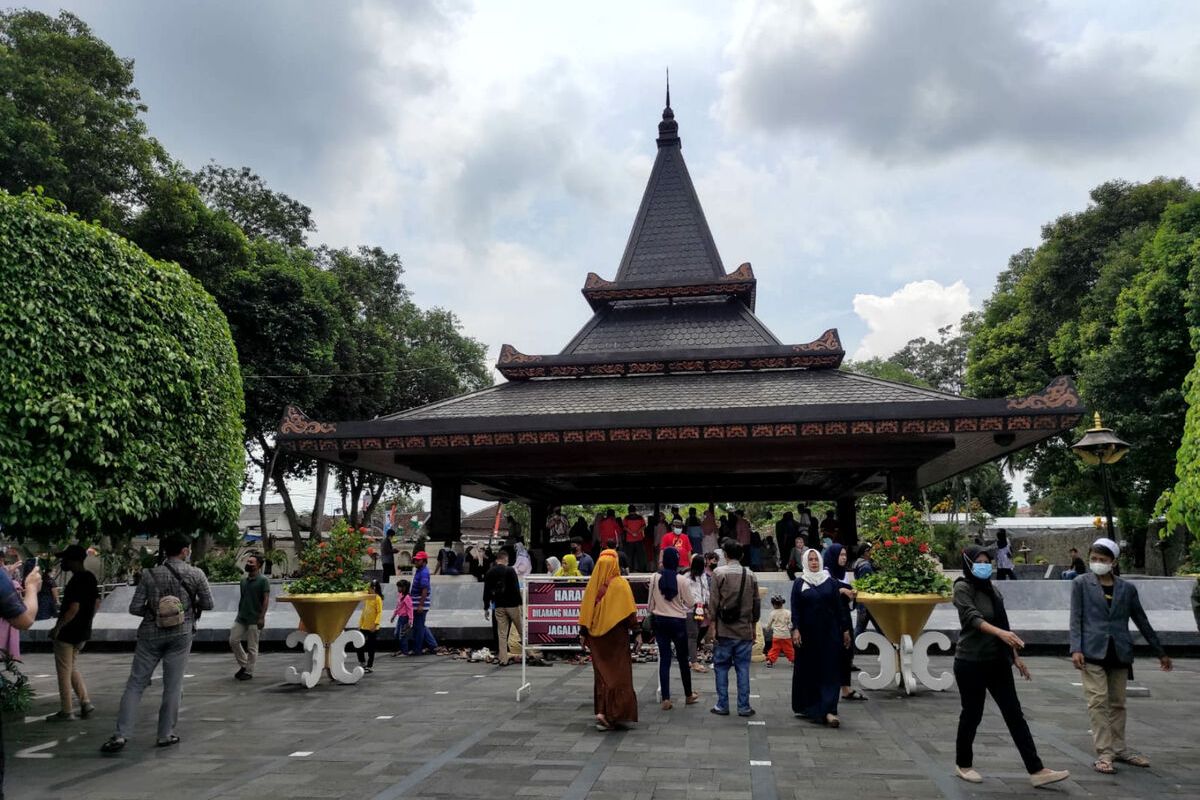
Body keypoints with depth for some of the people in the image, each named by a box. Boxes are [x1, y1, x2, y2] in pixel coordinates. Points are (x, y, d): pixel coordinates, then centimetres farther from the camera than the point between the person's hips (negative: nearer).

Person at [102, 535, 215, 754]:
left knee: (135, 684, 7)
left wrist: (152, 611, 15)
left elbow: (134, 608, -3)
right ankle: (165, 735, 12)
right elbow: (208, 604, 2)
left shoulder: (150, 575, -1)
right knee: (173, 686, 7)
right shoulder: (196, 574, -3)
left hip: (151, 633, 1)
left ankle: (121, 735, -1)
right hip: (180, 634, -1)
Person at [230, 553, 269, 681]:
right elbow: (241, 598, 18)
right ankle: (243, 665, 22)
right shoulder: (243, 580, 11)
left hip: (255, 619, -7)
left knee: (252, 647, 0)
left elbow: (266, 599, -13)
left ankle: (249, 671, 12)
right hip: (241, 617, 7)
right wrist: (239, 614, 16)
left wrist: (262, 617, -18)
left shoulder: (263, 580, -9)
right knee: (233, 640, 4)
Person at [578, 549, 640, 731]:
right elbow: (630, 611, -10)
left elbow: (585, 610, 3)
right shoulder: (621, 584, -10)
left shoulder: (592, 585, 0)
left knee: (601, 673, 15)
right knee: (618, 673, 1)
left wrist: (583, 633, 11)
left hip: (596, 636, 4)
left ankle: (601, 710, 17)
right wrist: (637, 632, -5)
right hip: (616, 636, -4)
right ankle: (610, 714, -9)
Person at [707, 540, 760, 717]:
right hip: (744, 631, 3)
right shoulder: (751, 576, 4)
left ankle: (722, 706, 9)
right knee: (743, 668, 7)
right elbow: (756, 604, 9)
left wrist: (713, 624, -1)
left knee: (721, 667, 7)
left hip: (724, 630, -3)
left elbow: (713, 602, -8)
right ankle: (744, 707, 9)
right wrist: (753, 627, 19)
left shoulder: (719, 573, -7)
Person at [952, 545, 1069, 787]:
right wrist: (1000, 633, -40)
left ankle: (1037, 771, 4)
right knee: (972, 715, 4)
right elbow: (973, 618, -26)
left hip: (997, 661, 6)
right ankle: (963, 765, 21)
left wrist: (1015, 655, 15)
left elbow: (1002, 624, 17)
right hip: (971, 663, -6)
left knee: (1014, 714, 3)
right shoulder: (963, 588, -10)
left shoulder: (992, 589, 11)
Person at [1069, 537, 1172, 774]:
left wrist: (1160, 653, 18)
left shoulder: (1127, 588, 7)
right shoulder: (1081, 583, 1)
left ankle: (1118, 749, 24)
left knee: (1117, 703, 12)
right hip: (1093, 651, -3)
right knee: (1098, 701, -7)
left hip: (1119, 652, 3)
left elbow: (1142, 621, 15)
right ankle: (1104, 753, -5)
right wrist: (1076, 649, -13)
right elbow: (1076, 619, -3)